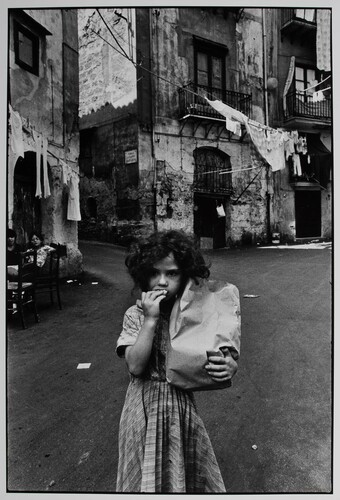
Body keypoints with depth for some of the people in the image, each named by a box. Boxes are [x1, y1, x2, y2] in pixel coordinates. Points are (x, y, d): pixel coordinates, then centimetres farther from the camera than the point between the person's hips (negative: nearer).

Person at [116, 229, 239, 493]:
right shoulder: (136, 315, -12)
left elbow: (222, 358, -5)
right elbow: (135, 367, -20)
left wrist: (230, 366, -29)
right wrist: (150, 320, -27)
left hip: (183, 407, 1)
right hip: (146, 409, -1)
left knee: (189, 475, 21)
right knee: (147, 478, 18)